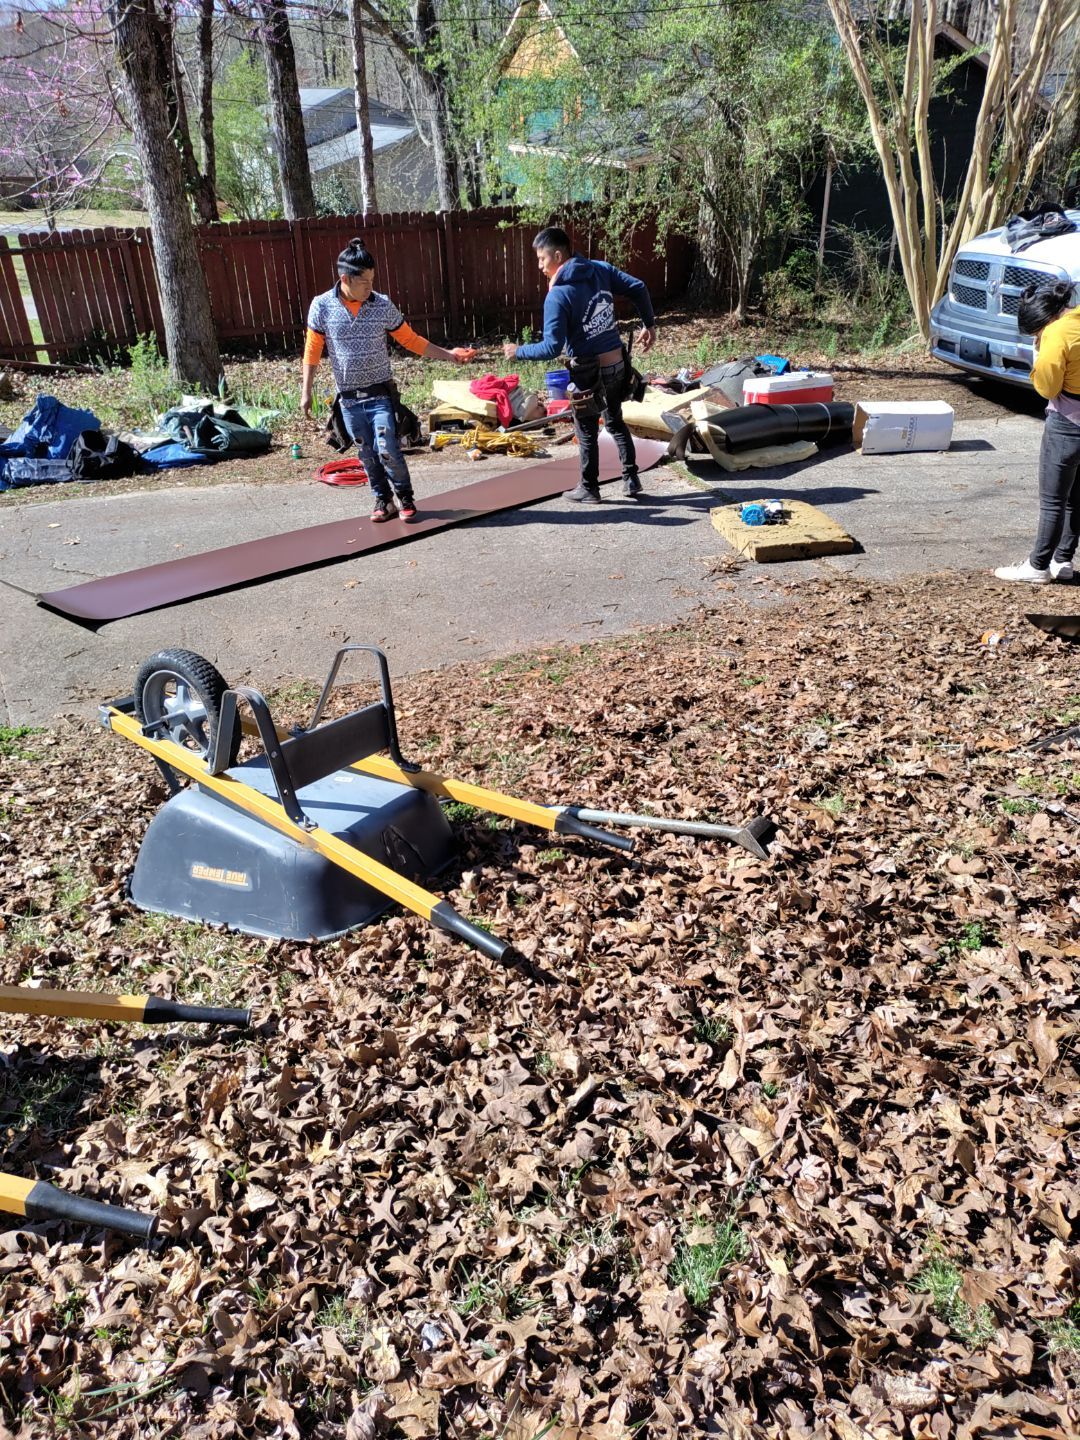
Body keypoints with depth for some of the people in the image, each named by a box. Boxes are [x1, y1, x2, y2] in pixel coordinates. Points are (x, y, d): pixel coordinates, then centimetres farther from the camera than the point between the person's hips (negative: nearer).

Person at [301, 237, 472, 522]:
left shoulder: (383, 305, -5)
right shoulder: (322, 306, -6)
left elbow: (410, 340, 3)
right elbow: (312, 350, 2)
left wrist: (448, 354, -2)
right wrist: (306, 391, 2)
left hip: (379, 393, -1)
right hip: (349, 397, 1)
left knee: (387, 449, -10)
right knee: (367, 454, 7)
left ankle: (405, 498, 11)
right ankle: (383, 501, 23)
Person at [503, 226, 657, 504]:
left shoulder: (557, 295, -17)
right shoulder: (601, 269, 1)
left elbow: (552, 348, -20)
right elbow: (638, 288, 4)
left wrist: (518, 352, -6)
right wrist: (649, 324, 14)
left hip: (588, 372, -6)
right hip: (618, 365, 6)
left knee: (587, 433, 11)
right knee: (616, 422, 23)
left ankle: (589, 489, 22)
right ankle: (631, 480, 24)